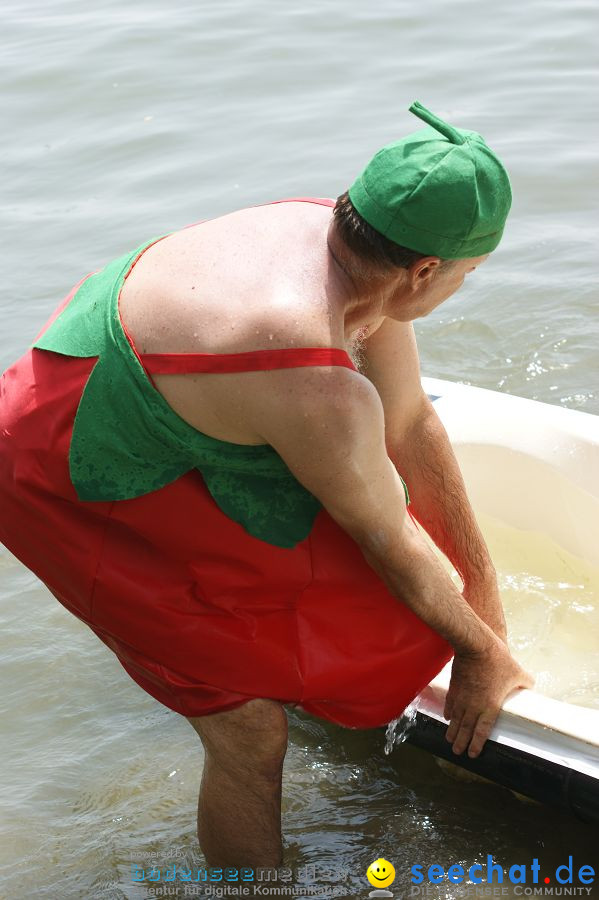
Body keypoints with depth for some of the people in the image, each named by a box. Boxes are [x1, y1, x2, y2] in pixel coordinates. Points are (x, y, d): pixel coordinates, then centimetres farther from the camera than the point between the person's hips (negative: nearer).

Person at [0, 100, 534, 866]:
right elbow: (390, 543, -17)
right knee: (250, 730, -3)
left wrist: (483, 588, 9)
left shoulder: (330, 228, -10)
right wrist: (482, 652, 2)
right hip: (65, 481, -9)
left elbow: (413, 426, -1)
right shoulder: (323, 393, -36)